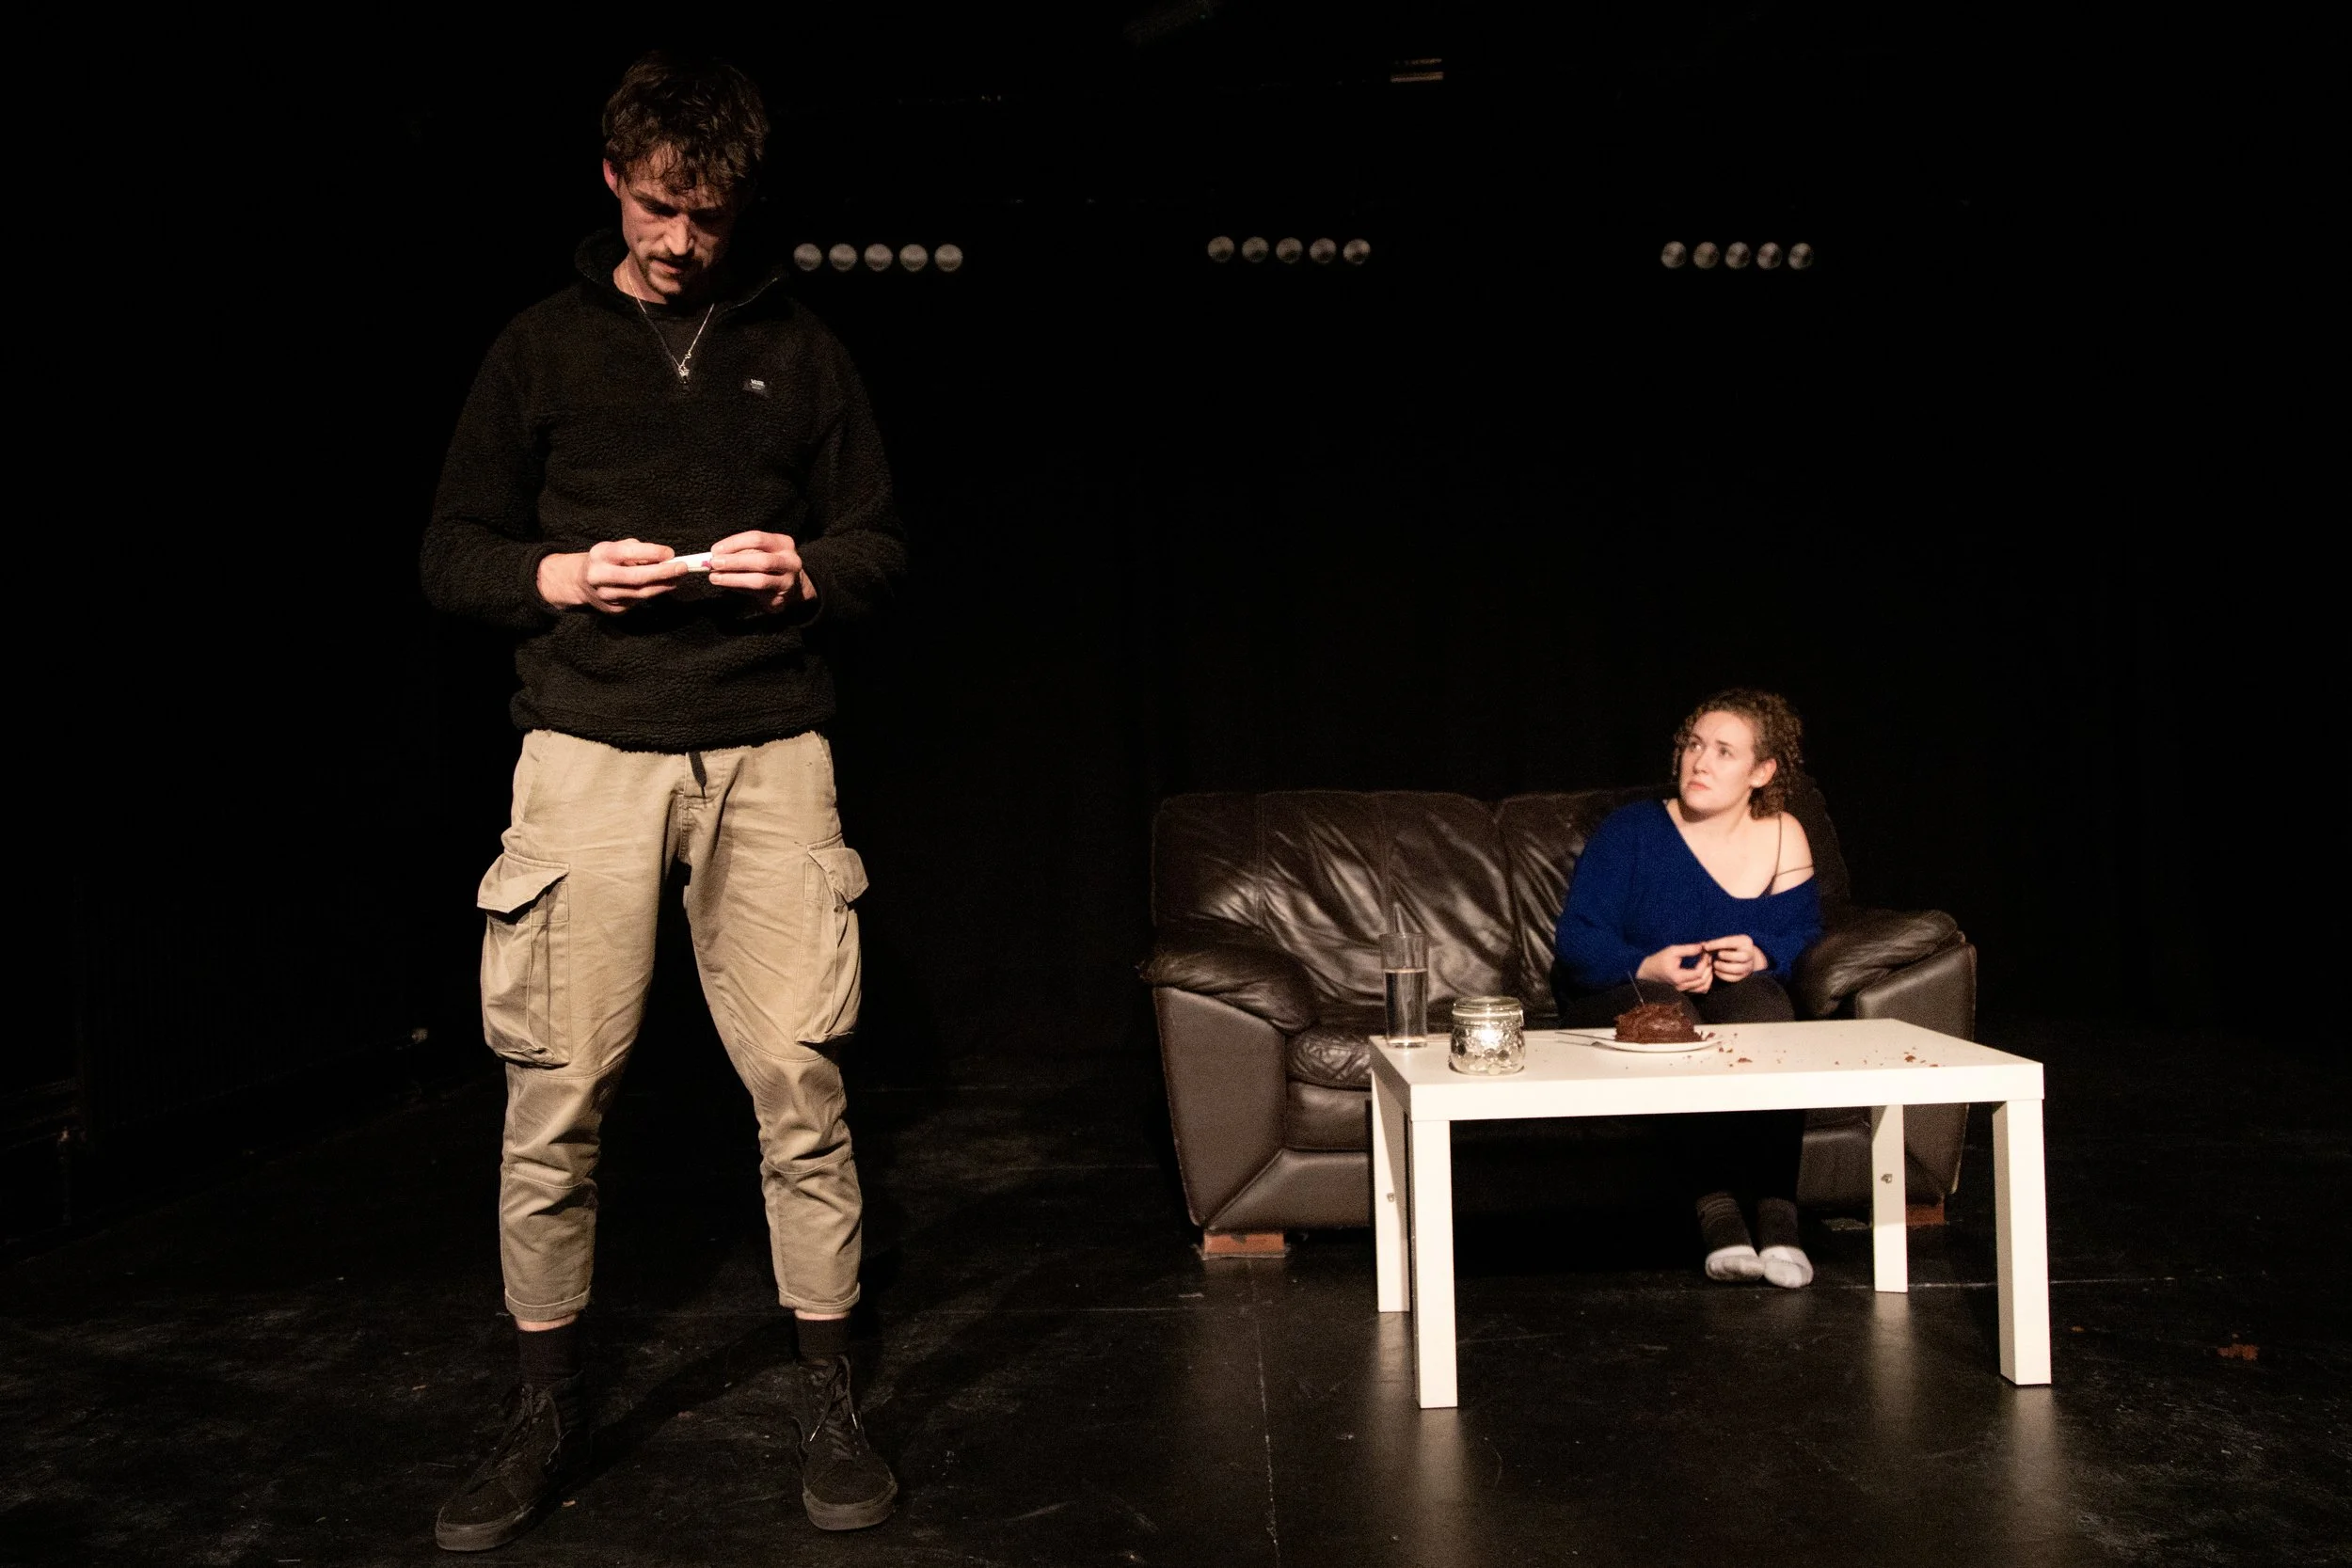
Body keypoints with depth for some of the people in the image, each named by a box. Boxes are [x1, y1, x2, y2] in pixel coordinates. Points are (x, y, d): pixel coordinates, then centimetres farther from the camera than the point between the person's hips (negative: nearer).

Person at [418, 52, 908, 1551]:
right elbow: (453, 552, 11)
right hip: (592, 750, 0)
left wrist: (805, 573, -8)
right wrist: (563, 576, -9)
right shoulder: (542, 347, 12)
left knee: (801, 1081, -1)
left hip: (770, 751, 0)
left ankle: (830, 1401, 14)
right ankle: (547, 1414, 19)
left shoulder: (800, 349, 13)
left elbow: (884, 545, 13)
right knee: (555, 1096, 0)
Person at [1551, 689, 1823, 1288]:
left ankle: (1777, 1216, -34)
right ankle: (1717, 1212, -38)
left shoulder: (1782, 838, 4)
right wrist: (1646, 968, -30)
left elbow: (1802, 933, 6)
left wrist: (1761, 956, -17)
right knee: (1673, 1012, -35)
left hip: (1733, 991, 2)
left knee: (1764, 1008, -32)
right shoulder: (1631, 831, -6)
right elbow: (1577, 939, -11)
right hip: (1621, 993, -2)